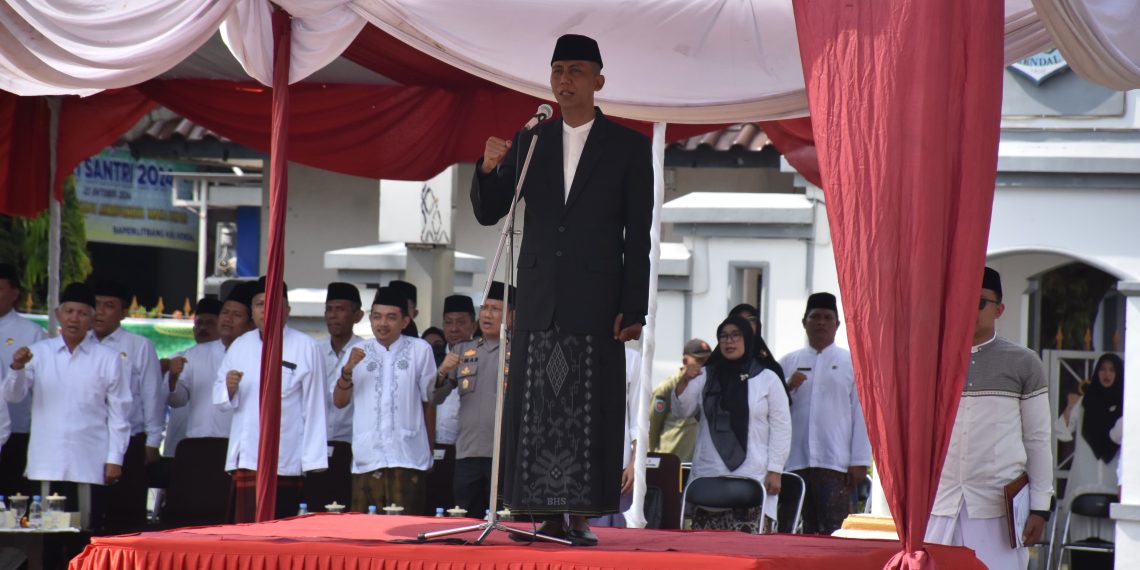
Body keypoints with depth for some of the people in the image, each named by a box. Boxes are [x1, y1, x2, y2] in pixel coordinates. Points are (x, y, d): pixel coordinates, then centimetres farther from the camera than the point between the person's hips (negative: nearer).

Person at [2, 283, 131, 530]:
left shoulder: (108, 359, 5)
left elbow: (119, 412, 5)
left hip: (89, 465, -1)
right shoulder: (39, 352, 8)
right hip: (46, 463, 1)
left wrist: (115, 459, -1)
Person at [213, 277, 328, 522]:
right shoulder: (240, 346, 14)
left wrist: (313, 461, -6)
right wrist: (229, 388, -6)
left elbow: (314, 406, -3)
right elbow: (220, 399, 19)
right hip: (246, 459, 4)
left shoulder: (306, 348, -1)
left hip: (286, 462, -4)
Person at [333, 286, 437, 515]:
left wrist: (429, 451, 14)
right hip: (367, 459, 2)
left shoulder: (420, 350, 4)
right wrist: (347, 370, -8)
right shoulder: (358, 353, 12)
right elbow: (339, 401, 10)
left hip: (407, 458, -2)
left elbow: (429, 401, 10)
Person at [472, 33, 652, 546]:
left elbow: (638, 237, 1)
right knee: (535, 408, -1)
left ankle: (581, 517, -5)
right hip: (538, 298, 3)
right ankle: (547, 517, 1)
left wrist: (633, 309, -7)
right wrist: (489, 169, -9)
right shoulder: (528, 144, 13)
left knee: (590, 410, -6)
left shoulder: (627, 148, 4)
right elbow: (488, 214, 12)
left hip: (596, 299, -3)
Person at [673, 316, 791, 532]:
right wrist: (684, 380, -10)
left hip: (751, 481, -3)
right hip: (709, 476, 3)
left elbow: (781, 427, 4)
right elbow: (682, 411, 9)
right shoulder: (706, 376, 16)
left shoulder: (767, 379, 7)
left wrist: (775, 471, -4)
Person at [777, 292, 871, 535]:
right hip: (794, 461, 3)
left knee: (834, 532, -10)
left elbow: (860, 413, 3)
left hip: (835, 462, -3)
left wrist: (859, 461, -4)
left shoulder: (851, 363, 8)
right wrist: (787, 388, -6)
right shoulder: (788, 363, 15)